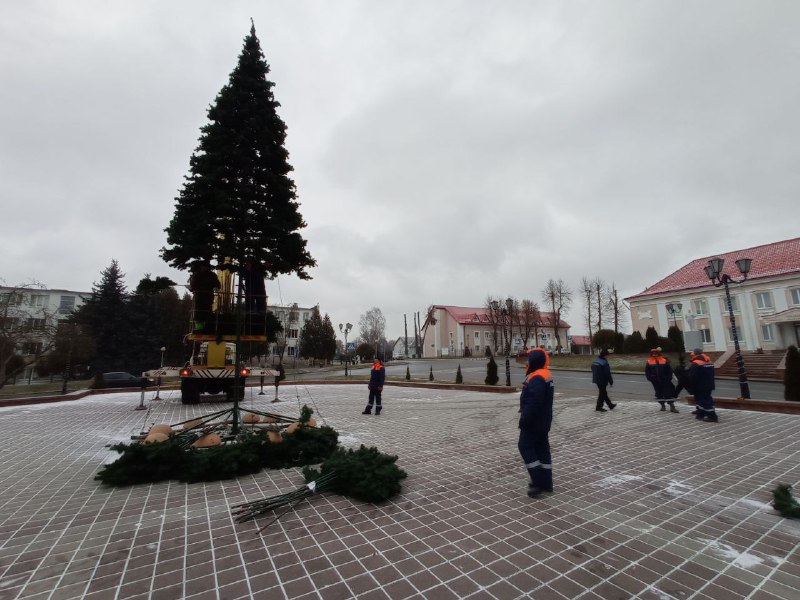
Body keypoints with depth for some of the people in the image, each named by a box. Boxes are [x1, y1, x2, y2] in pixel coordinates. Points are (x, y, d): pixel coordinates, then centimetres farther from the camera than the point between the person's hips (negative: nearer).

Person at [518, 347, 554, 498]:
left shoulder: (537, 378, -23)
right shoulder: (545, 376, 11)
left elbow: (533, 403, -28)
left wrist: (524, 420, -21)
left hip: (533, 422, -10)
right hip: (543, 421, 10)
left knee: (525, 447, -1)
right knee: (542, 448, 14)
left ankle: (539, 482, 0)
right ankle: (546, 482, 21)